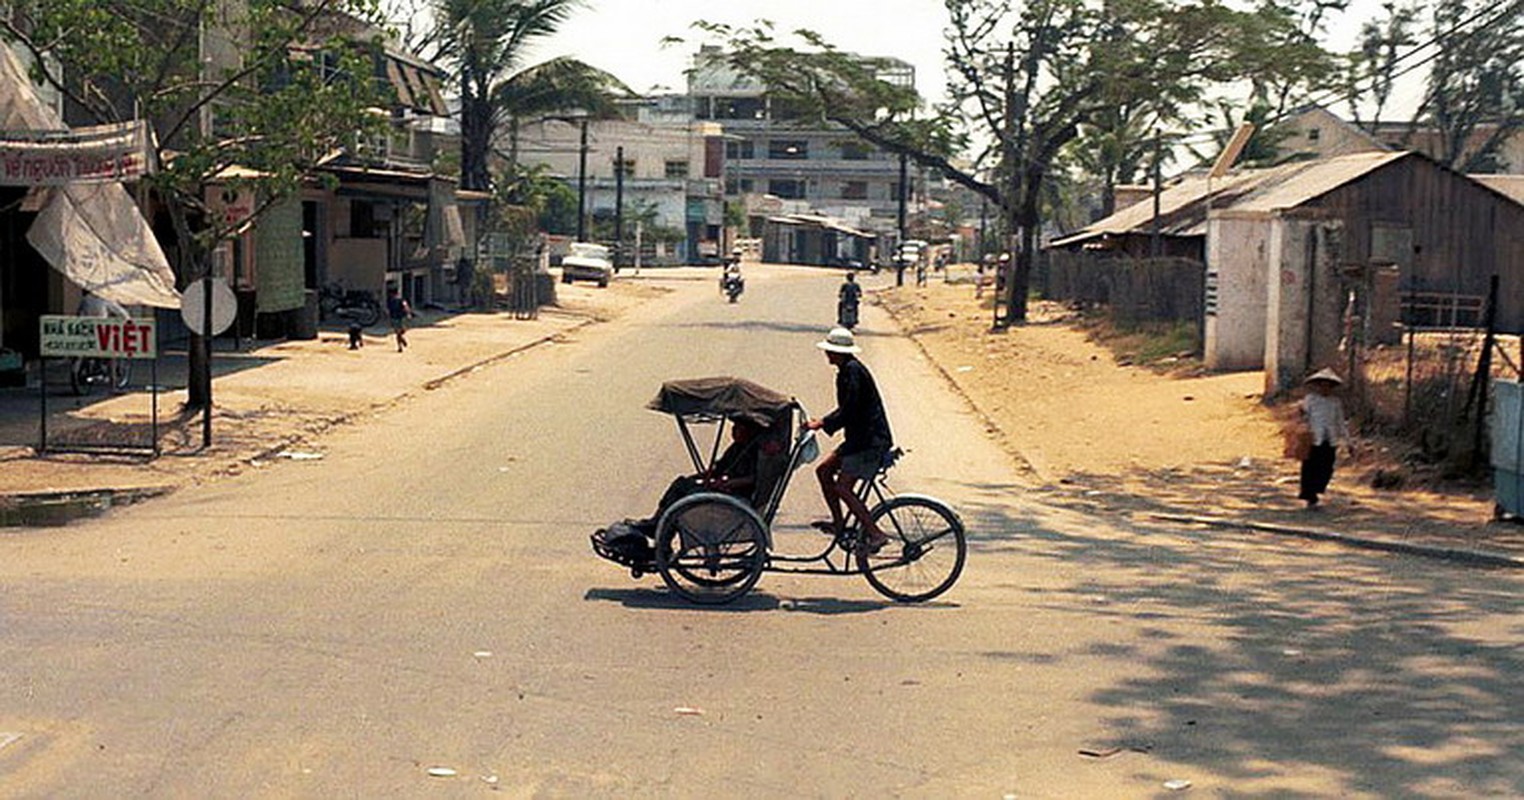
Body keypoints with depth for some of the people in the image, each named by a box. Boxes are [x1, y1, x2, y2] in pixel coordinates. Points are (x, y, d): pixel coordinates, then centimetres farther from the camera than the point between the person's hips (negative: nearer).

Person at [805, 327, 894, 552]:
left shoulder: (852, 371, -17)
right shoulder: (848, 370, 14)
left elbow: (849, 411, -23)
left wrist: (821, 424, -16)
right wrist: (823, 421, 13)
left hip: (870, 440, -10)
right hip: (859, 437, 10)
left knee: (843, 488, -11)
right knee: (824, 470, 12)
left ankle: (874, 534, -9)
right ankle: (838, 523, 21)